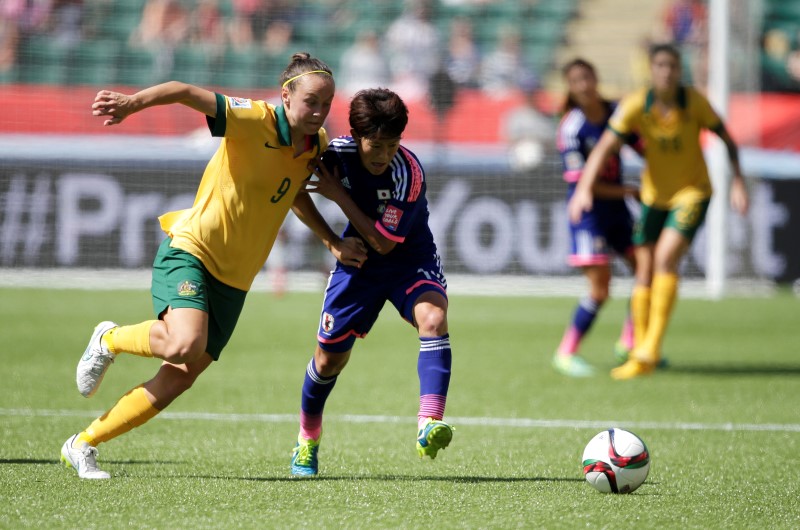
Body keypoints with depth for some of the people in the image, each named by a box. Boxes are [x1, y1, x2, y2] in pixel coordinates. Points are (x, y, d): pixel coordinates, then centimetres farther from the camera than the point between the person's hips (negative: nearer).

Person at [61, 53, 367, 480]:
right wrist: (132, 103, -44)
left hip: (234, 278, 7)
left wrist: (332, 241, 17)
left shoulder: (317, 144, 5)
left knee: (180, 379, 0)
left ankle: (82, 445, 14)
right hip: (191, 250, -7)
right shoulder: (254, 120, -16)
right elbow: (186, 93, -27)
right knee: (185, 344, -32)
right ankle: (110, 340, 2)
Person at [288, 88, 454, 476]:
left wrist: (339, 196, -25)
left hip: (409, 258, -3)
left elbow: (384, 242, -26)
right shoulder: (337, 152, -19)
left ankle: (429, 426, -44)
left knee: (433, 318, -33)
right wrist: (332, 239, -5)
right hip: (358, 259, 3)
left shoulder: (408, 173, -29)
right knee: (330, 356, 8)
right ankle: (307, 442, 34)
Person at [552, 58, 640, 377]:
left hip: (617, 209, 7)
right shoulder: (571, 128, -16)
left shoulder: (616, 111, 2)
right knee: (600, 289, -10)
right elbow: (580, 181, -17)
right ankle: (566, 353, 5)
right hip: (588, 211, -7)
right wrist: (627, 192, -13)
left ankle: (630, 344, 23)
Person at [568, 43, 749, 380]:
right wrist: (584, 188, -31)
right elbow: (604, 148, -18)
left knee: (665, 259, -21)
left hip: (692, 192, -2)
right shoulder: (635, 105, -13)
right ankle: (640, 359, 9)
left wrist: (738, 183, -12)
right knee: (645, 272, 0)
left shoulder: (695, 102, -14)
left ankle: (652, 345, -16)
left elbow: (727, 139, -2)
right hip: (654, 195, 2)